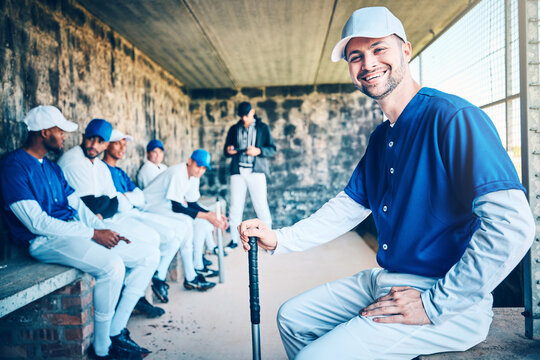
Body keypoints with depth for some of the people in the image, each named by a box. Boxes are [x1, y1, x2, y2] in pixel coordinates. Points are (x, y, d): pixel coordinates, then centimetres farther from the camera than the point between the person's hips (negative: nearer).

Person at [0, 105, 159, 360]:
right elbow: (37, 223, -18)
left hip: (74, 232, 9)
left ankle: (116, 330, 2)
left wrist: (108, 232, -1)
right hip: (45, 241, -9)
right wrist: (93, 233, -18)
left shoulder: (52, 167, 20)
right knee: (112, 265, -34)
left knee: (149, 255, -1)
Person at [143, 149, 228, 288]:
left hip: (167, 204, 10)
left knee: (203, 221, 0)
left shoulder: (194, 175, 3)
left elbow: (192, 203, 5)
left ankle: (197, 266, 5)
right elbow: (176, 207, -28)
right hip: (151, 205, -10)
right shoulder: (178, 174, -25)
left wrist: (213, 215, -8)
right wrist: (206, 216, -29)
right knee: (185, 221, -31)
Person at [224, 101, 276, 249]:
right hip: (238, 171, 3)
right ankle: (234, 240, 11)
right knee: (235, 206, 1)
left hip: (256, 171, -2)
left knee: (261, 205, -7)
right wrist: (228, 151, -6)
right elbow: (226, 151, 18)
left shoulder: (263, 128, 9)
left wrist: (258, 151, -15)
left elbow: (272, 149, 4)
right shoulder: (234, 129, 17)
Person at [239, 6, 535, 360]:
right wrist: (279, 239, 2)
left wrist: (435, 305, -23)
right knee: (293, 318, 11)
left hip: (450, 304, -8)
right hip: (385, 281, 8)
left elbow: (513, 225, -27)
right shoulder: (381, 137, 10)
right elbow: (347, 207, 14)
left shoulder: (452, 117, -19)